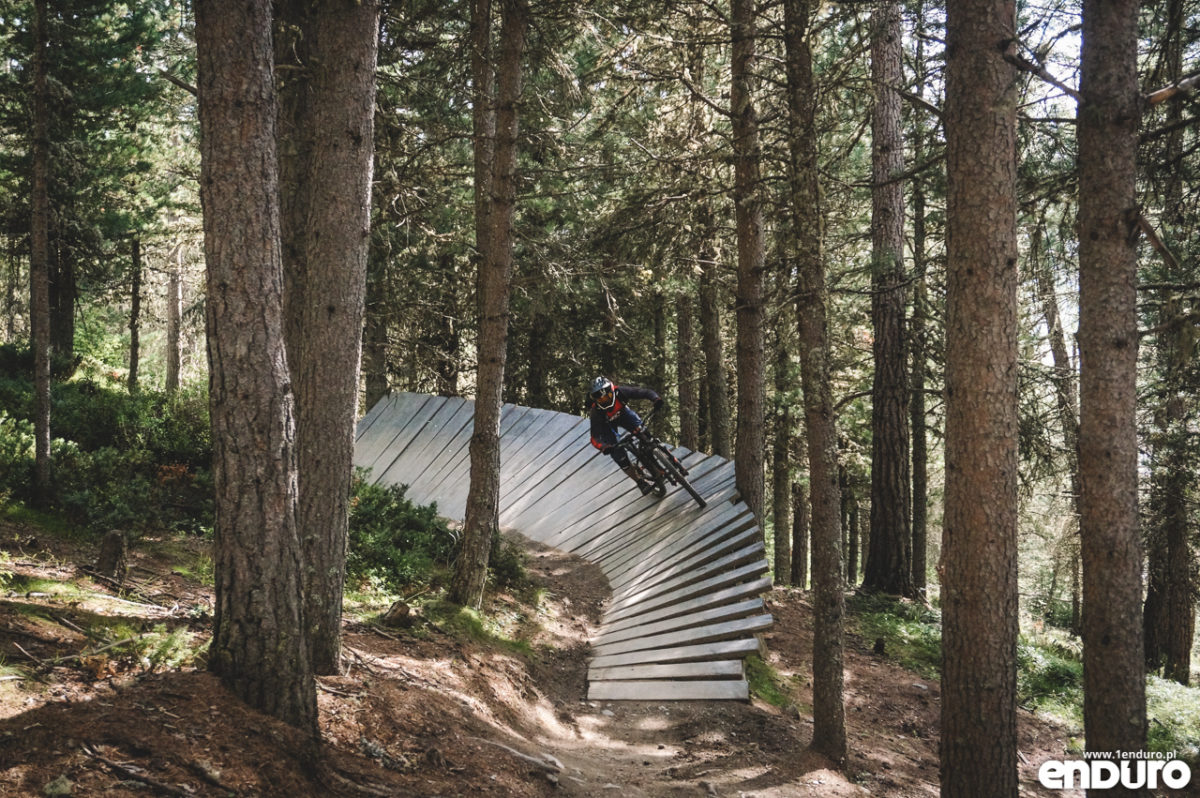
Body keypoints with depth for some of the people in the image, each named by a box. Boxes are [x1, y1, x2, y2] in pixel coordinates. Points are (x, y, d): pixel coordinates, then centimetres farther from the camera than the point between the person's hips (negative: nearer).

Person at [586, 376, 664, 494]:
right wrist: (604, 447, -58)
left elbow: (645, 392, -34)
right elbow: (595, 438, -38)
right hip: (607, 424, -2)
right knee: (619, 455, -13)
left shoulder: (620, 392, -36)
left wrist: (657, 399, -55)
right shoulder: (596, 412, -39)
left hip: (622, 412, 2)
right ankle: (641, 482, 3)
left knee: (642, 431, -22)